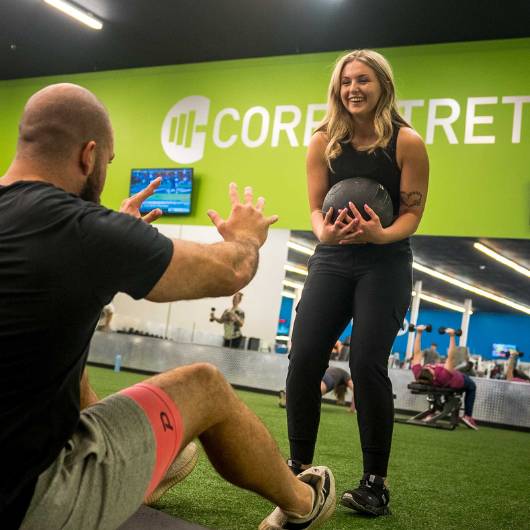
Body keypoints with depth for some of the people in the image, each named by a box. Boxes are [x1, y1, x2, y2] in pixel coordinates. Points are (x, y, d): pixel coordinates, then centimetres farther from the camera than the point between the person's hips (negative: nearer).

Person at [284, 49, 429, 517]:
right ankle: (299, 469, 9)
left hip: (386, 263, -3)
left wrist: (380, 235, -26)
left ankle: (375, 483, 3)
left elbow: (413, 213, -6)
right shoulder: (324, 142, 1)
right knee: (303, 360, -6)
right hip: (332, 259, 3)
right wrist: (325, 233, -20)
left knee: (367, 365, -12)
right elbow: (316, 207, 3)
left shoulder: (407, 142, -8)